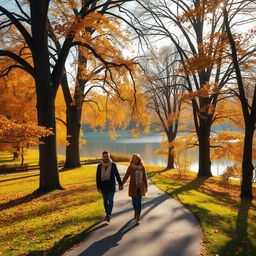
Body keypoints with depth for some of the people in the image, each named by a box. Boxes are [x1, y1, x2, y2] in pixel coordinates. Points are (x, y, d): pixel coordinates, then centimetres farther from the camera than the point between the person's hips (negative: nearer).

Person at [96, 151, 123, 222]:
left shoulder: (113, 165, -2)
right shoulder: (99, 166, 2)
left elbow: (117, 175, 0)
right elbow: (98, 177, 5)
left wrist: (120, 184, -3)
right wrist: (98, 187, 3)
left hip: (111, 186, -2)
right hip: (103, 186, 2)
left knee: (110, 200, -10)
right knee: (105, 200, 11)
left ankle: (109, 214, -13)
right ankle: (107, 213, 24)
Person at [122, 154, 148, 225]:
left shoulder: (142, 168, -1)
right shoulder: (130, 167, -7)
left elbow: (144, 177, 7)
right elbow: (126, 177, -8)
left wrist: (146, 186, 11)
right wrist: (121, 184, -18)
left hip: (140, 187, 0)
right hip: (133, 187, 0)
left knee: (138, 202, -8)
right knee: (134, 201, 14)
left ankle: (137, 218, -6)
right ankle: (136, 211, 43)